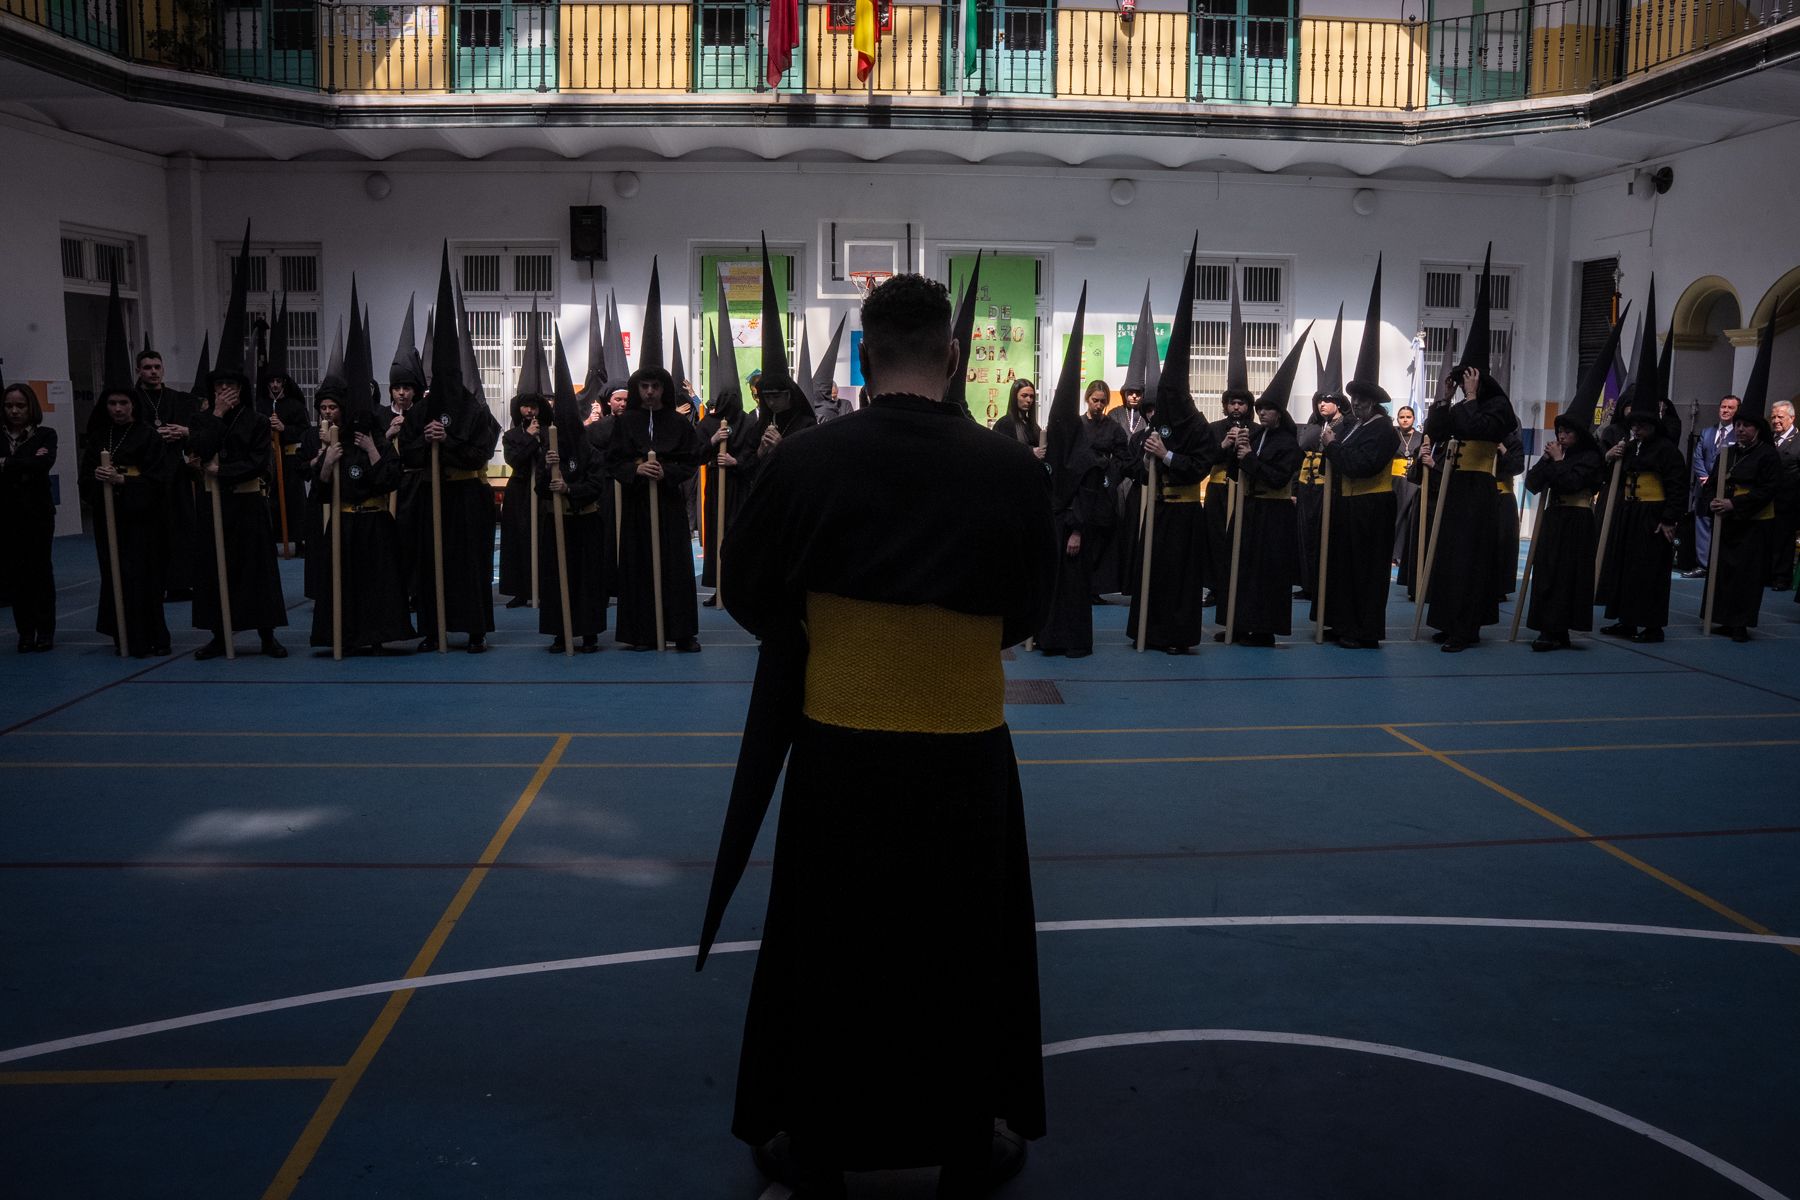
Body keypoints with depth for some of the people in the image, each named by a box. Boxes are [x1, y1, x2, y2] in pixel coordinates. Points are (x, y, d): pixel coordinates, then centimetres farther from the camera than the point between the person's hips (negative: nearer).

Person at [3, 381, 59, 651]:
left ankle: (45, 631, 10)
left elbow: (44, 463, -17)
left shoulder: (45, 435, 1)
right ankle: (25, 632, 11)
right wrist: (27, 463, -16)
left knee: (40, 570, 2)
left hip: (37, 513, -2)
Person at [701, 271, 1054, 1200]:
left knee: (826, 950, 17)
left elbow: (750, 595, 1)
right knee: (967, 955, 18)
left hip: (837, 749, 0)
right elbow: (1027, 611, 2)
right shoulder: (1011, 470, -11)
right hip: (965, 753, 0)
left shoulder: (804, 461, -11)